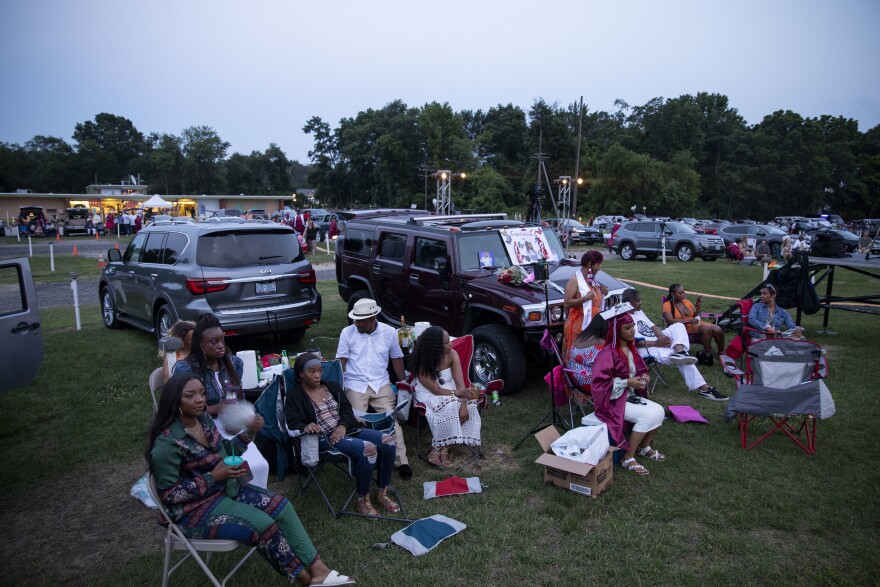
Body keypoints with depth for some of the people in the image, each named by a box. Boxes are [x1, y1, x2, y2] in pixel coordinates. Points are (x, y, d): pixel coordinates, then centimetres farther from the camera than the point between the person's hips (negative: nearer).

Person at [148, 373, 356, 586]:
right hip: (195, 507, -8)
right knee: (263, 524, -21)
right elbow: (169, 495, -20)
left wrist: (249, 432, -4)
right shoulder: (167, 443, -23)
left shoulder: (204, 420, 0)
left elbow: (224, 452, 12)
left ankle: (317, 570, -8)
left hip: (225, 488, 8)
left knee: (280, 506, -8)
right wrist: (213, 477, -25)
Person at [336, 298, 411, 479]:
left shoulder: (389, 332, 2)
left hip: (381, 383, 1)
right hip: (355, 384, 0)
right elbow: (341, 361, 1)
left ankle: (401, 461, -6)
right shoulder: (347, 332, -1)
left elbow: (397, 359, 11)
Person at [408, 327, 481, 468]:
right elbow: (436, 390, -23)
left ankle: (440, 448, -15)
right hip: (429, 395, -5)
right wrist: (460, 393, -33)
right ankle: (439, 448, -16)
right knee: (450, 406, -35)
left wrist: (463, 404, -31)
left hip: (450, 391, 5)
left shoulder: (452, 355, -11)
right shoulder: (423, 364, -22)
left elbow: (460, 383, -16)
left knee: (470, 403, -25)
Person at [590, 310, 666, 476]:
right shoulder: (608, 353, -21)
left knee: (659, 411, -10)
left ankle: (644, 447, 13)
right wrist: (627, 382, -24)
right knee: (648, 415, -24)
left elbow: (640, 369, 19)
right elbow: (600, 383, -24)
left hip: (631, 396, 8)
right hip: (613, 401, -8)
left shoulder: (630, 348, 5)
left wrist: (644, 376, -5)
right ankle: (627, 458, -11)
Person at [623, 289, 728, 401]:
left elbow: (653, 326, 15)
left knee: (678, 326, -14)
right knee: (682, 359, -27)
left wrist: (662, 337, -9)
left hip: (657, 340, 10)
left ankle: (679, 352, -41)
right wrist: (657, 343, -27)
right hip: (646, 348, -10)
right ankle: (703, 388, -31)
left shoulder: (639, 312, 20)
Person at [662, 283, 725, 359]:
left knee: (718, 330, -14)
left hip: (695, 324, 6)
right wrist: (688, 320, -24)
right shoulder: (667, 305, -6)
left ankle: (721, 353, 5)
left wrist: (698, 305, -2)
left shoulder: (686, 301, 12)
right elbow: (670, 321, -20)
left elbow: (696, 316, 16)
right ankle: (708, 353, -15)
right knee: (706, 328, -29)